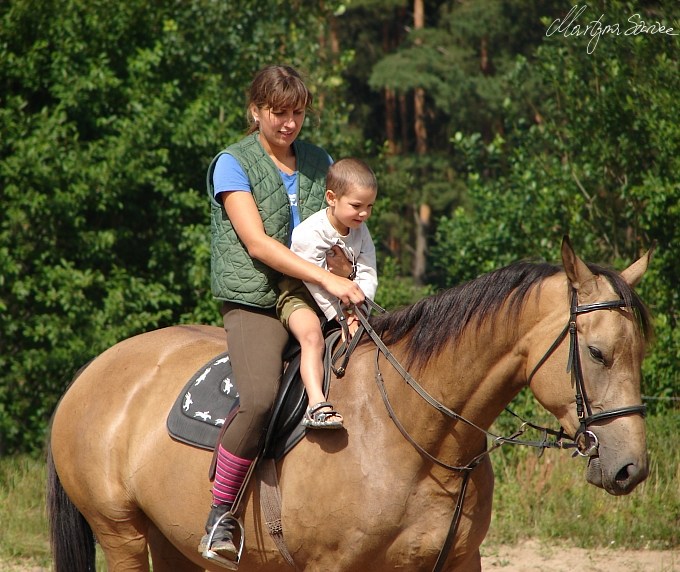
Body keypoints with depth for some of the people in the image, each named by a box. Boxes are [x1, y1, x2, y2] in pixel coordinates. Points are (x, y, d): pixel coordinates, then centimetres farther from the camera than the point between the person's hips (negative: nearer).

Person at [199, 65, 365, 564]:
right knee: (260, 396, -31)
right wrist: (327, 279, -21)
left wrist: (350, 288, -2)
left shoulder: (320, 163, 15)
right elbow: (258, 244, -12)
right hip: (256, 303, -6)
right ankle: (220, 514, -16)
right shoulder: (233, 164, -1)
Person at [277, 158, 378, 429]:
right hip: (300, 295, -8)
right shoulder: (308, 234, -22)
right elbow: (316, 284, -22)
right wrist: (341, 317, -22)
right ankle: (316, 404, -48)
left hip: (344, 303, 8)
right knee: (312, 336, -35)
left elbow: (367, 275, -4)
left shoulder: (360, 232, -1)